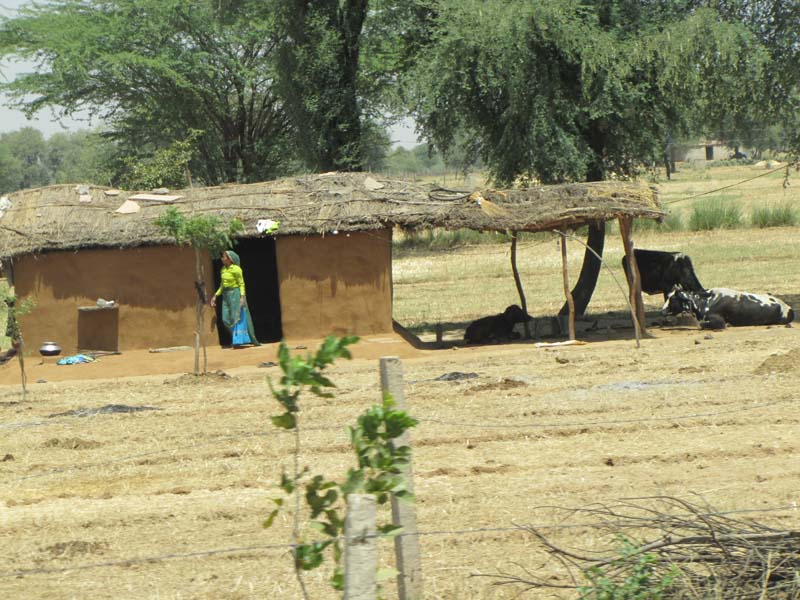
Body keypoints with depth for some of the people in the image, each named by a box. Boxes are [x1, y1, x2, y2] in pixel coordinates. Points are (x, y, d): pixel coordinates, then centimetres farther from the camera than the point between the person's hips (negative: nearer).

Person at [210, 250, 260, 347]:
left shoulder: (236, 269, -11)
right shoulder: (223, 269, 10)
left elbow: (242, 284, -12)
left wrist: (242, 297, -22)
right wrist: (215, 296, 15)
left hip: (236, 294, -8)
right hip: (226, 295, 8)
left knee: (237, 317, -6)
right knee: (226, 319, 3)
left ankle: (238, 341, -2)